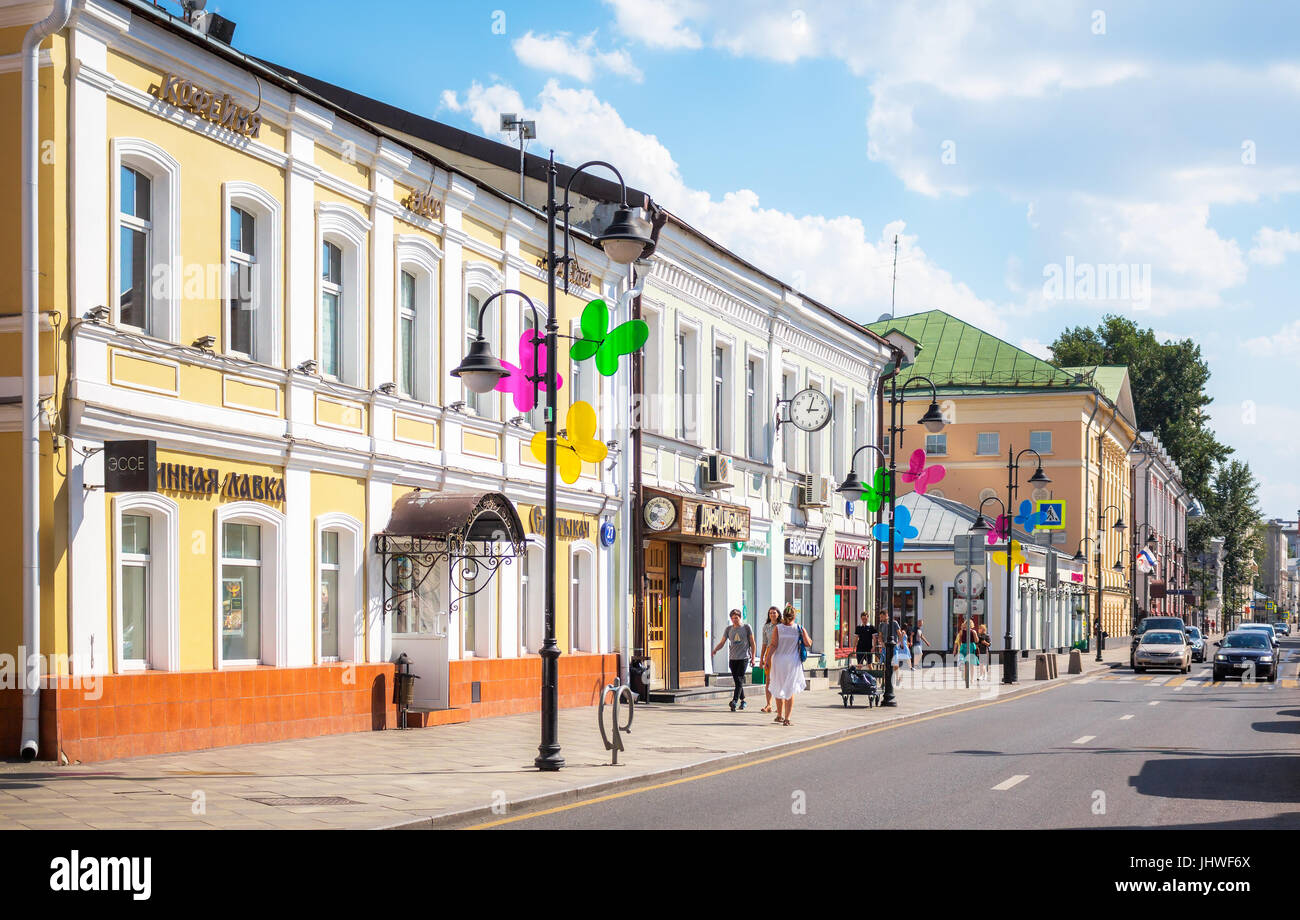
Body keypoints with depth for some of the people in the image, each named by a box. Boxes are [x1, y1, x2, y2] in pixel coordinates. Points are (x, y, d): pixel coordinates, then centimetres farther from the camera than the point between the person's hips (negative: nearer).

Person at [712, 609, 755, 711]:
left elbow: (752, 642, 6)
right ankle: (742, 701, 19)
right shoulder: (728, 629, 11)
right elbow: (722, 642, 9)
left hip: (744, 657, -4)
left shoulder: (746, 627, 4)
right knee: (737, 680, 6)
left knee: (739, 680, -14)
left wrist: (753, 657, 1)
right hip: (732, 658, 4)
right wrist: (715, 649, -12)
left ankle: (734, 701, -24)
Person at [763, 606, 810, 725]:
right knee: (790, 690, 5)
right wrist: (810, 640, 21)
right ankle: (787, 718, -1)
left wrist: (768, 659, -5)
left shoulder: (778, 628, -5)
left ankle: (780, 715, 24)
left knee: (778, 688, 16)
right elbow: (808, 644, -1)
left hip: (779, 661, 0)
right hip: (793, 662, 0)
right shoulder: (799, 629, -3)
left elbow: (774, 645, -9)